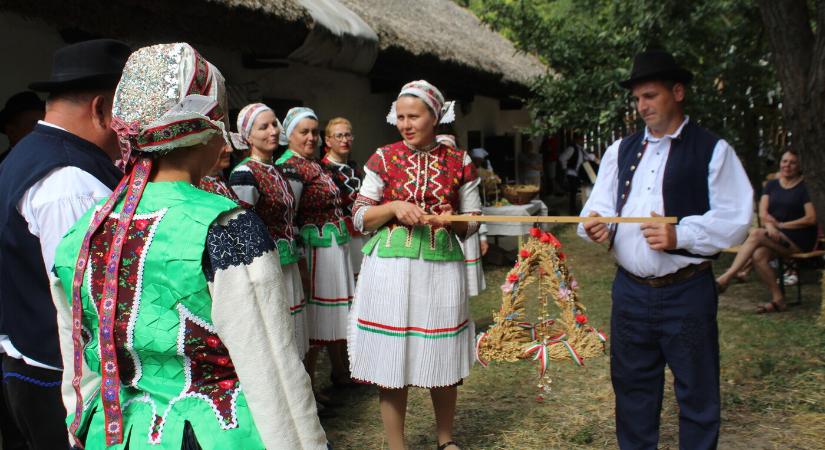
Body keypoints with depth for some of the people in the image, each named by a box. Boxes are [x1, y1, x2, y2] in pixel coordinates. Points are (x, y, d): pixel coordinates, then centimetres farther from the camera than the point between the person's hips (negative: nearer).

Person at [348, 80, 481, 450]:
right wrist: (394, 207, -14)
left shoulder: (459, 162, 4)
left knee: (443, 357, 10)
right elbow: (360, 217, 2)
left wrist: (453, 221, -12)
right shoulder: (383, 158, 2)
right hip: (391, 267, -1)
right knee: (391, 359, 2)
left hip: (441, 267, 1)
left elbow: (473, 222, 9)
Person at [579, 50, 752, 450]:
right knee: (632, 385, 15)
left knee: (696, 391, 6)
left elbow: (735, 219, -9)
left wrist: (680, 236, -22)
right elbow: (599, 206, 6)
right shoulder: (621, 151, 12)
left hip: (686, 292, -4)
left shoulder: (712, 150, -2)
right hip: (630, 290, 4)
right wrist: (595, 225, -17)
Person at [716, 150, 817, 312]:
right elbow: (763, 212, 4)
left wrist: (781, 225, -11)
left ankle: (725, 279, -33)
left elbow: (811, 219, -8)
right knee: (758, 255, -29)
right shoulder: (772, 185, 15)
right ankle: (778, 300, -21)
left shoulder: (804, 188, 0)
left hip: (800, 239, -5)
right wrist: (770, 225, -18)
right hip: (776, 236, 5)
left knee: (756, 234, -29)